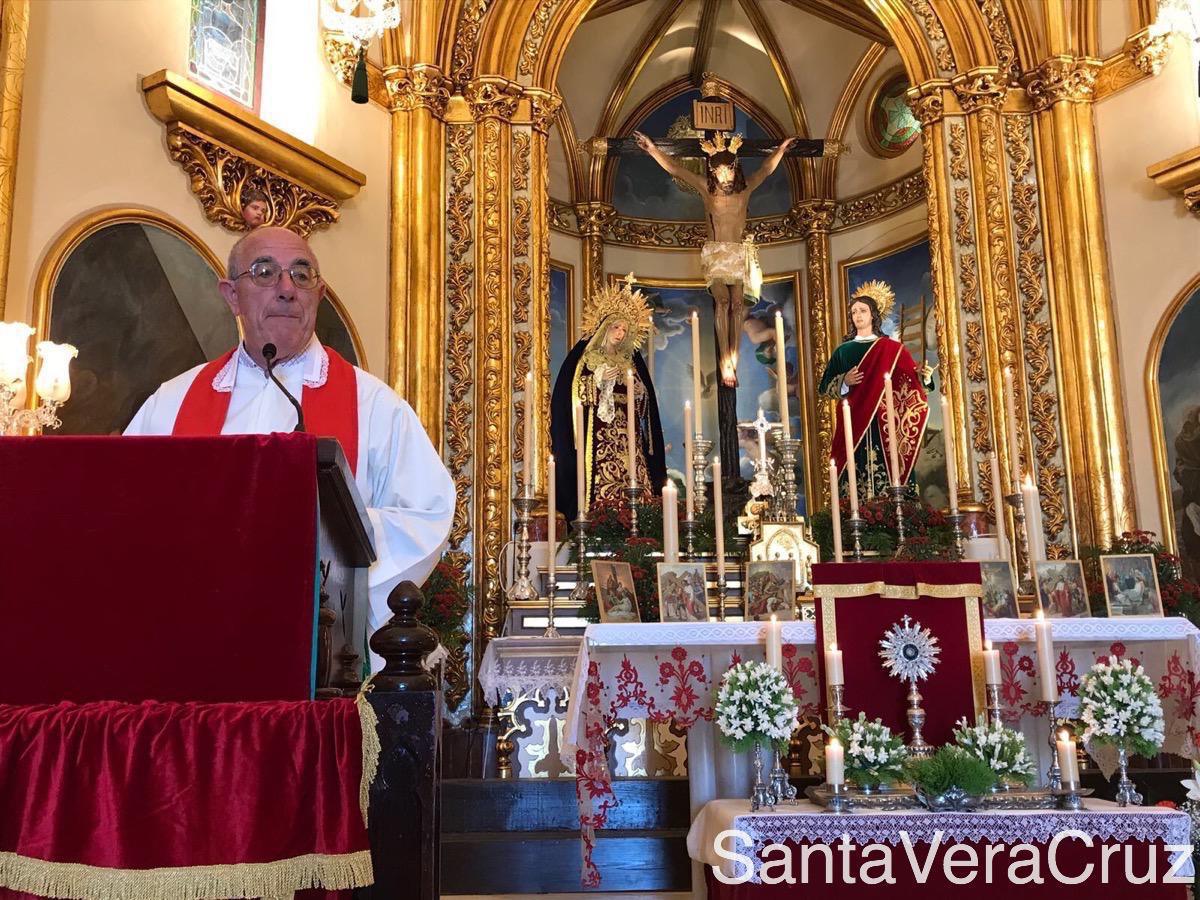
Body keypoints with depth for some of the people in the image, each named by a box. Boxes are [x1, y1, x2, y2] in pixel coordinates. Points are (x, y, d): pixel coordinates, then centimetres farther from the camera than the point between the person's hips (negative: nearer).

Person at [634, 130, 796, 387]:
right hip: (715, 253, -2)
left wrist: (782, 148, 24)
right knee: (723, 301, -18)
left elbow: (766, 169, 17)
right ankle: (725, 363, -18)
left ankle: (733, 359, -5)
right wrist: (652, 149, -4)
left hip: (740, 254, 2)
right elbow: (675, 169, -1)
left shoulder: (746, 188, 3)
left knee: (737, 304, -9)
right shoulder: (706, 187, -1)